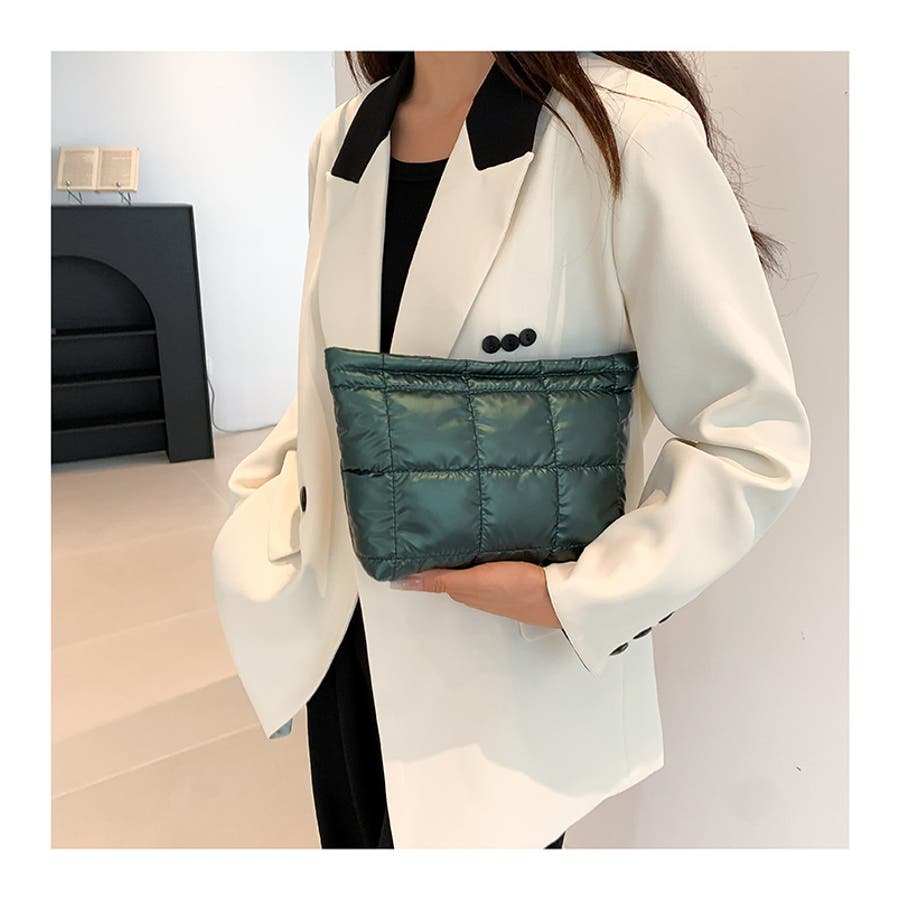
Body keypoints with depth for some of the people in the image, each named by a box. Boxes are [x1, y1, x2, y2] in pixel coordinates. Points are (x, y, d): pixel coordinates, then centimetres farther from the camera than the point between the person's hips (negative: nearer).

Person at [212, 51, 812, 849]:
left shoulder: (633, 132, -17)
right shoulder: (343, 142, 3)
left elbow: (755, 439, -15)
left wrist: (576, 597, -19)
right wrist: (263, 527, 6)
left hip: (514, 666, -5)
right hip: (344, 632, 6)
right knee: (352, 835, 22)